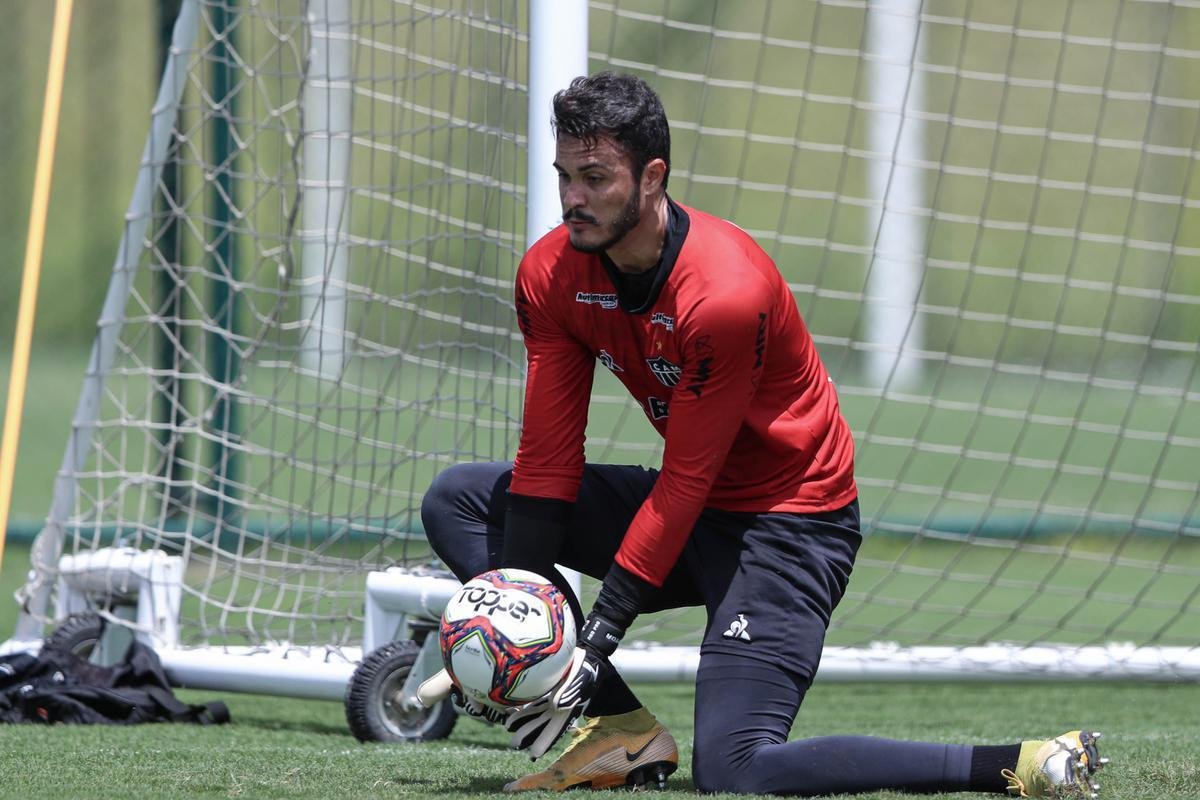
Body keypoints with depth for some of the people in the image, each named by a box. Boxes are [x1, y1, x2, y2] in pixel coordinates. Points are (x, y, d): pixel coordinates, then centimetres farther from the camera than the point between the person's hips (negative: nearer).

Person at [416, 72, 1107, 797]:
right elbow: (547, 458, -6)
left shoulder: (726, 293, -27)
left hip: (790, 520, -8)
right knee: (458, 501, 0)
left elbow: (684, 484, -23)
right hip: (693, 512, 8)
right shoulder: (553, 273, -6)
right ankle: (626, 734, -7)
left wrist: (597, 642, -23)